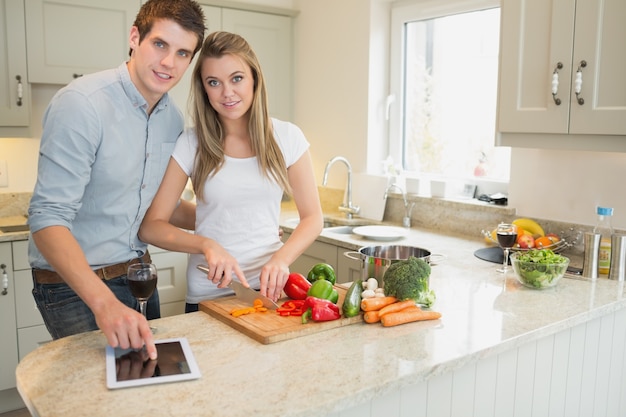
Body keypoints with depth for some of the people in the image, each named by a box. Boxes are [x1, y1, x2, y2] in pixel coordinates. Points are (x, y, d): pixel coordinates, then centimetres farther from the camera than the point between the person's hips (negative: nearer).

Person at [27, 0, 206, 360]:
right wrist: (104, 302, -39)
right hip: (75, 286, -7)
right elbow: (48, 218, -26)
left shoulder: (173, 118, 1)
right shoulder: (82, 103, -21)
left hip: (139, 273, 7)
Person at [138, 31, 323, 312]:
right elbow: (150, 226, -5)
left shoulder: (287, 138, -3)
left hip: (269, 288, 1)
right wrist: (206, 245, -23)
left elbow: (312, 218, 0)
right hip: (208, 295, -1)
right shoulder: (191, 144, -6)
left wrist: (281, 259, -18)